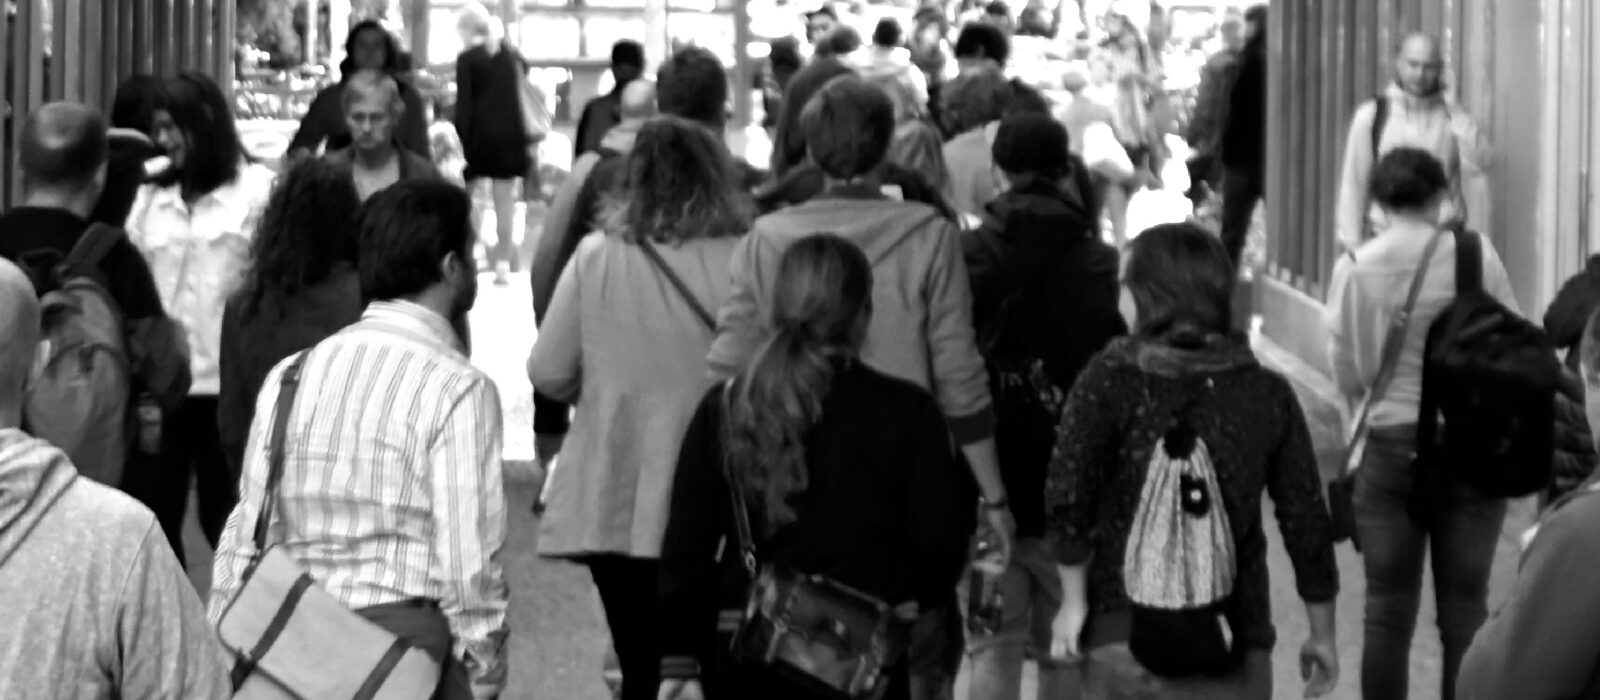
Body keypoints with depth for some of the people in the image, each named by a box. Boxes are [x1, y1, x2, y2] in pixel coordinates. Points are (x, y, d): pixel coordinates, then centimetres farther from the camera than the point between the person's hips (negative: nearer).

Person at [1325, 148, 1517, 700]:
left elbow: (1347, 376, -1)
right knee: (1465, 611, 8)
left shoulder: (1354, 267, -4)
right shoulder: (1476, 256, -7)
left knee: (1388, 612, 7)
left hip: (1389, 446, 0)